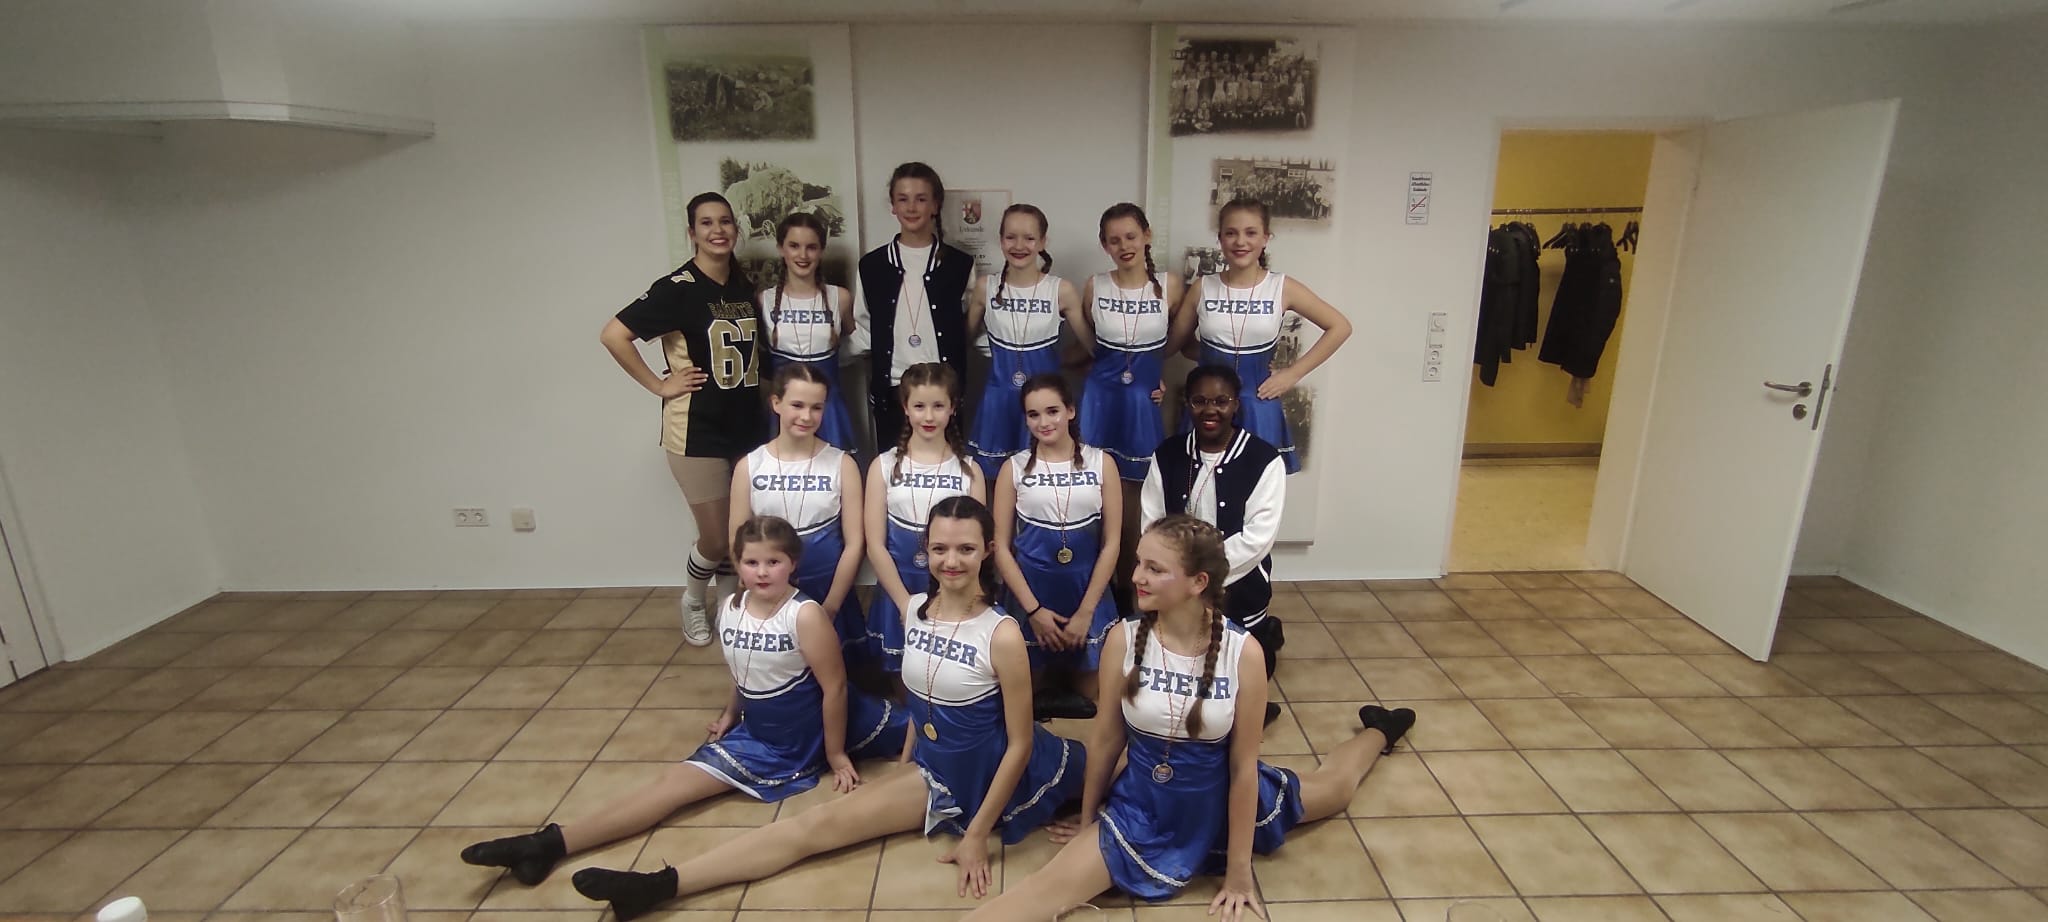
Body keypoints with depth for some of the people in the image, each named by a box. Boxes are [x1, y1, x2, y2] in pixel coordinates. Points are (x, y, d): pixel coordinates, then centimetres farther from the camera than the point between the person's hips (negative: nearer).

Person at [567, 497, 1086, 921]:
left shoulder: (1002, 635, -26)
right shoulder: (913, 609, -7)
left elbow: (1020, 743, -19)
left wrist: (977, 834, -15)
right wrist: (904, 764, 11)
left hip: (1000, 778, -3)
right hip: (939, 773, 3)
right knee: (818, 823, -4)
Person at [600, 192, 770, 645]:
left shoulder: (747, 285, 5)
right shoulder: (677, 288, -13)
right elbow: (613, 335, -16)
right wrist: (658, 384, -14)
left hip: (750, 426, 5)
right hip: (698, 431, -5)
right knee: (716, 539, 2)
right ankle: (693, 602, 32)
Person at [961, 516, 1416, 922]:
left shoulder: (1242, 651, -25)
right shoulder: (1124, 640, -21)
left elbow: (1244, 766, -17)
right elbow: (1105, 739, -7)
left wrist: (1239, 874, -10)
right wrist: (1088, 819, 6)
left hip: (1224, 802, 1)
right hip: (1142, 807, 0)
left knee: (1334, 786, 26)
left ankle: (1377, 731, 59)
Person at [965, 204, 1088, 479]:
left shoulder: (1061, 289, -8)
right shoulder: (985, 286, -3)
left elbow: (1090, 342, 0)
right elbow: (967, 335, 10)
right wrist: (1001, 356, 6)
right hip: (999, 393, 1)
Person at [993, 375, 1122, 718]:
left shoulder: (1101, 463, 0)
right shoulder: (1014, 468, -1)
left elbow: (1111, 542, -1)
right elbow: (1001, 546, -1)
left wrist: (1086, 611, -7)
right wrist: (1033, 609, -9)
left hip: (1089, 596, 0)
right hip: (1031, 598, 0)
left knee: (1091, 703, 10)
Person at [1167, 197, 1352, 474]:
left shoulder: (1282, 288, -4)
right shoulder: (1202, 289, -2)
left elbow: (1340, 327, 2)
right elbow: (1176, 343, 9)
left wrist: (1293, 373, -2)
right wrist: (1213, 359, -3)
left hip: (1257, 406, -1)